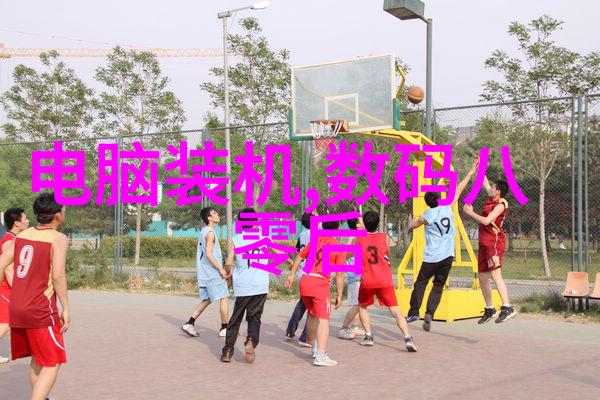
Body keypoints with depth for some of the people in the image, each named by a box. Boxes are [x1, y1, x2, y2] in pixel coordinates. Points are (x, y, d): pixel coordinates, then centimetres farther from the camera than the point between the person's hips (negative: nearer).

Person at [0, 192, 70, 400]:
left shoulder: (23, 234, 8)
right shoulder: (59, 239, -10)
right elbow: (58, 275, -20)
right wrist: (66, 308, -13)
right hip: (41, 310, -7)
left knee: (37, 358, 24)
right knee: (52, 364, 2)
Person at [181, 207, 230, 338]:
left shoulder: (203, 231, 16)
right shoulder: (210, 233, -14)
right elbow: (208, 254, -22)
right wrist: (221, 269, -18)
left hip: (204, 273, 9)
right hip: (213, 273, -9)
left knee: (206, 299, 14)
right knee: (224, 298, 0)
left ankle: (189, 323, 6)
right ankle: (224, 328, 6)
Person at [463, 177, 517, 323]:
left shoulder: (501, 205, -12)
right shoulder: (492, 199, 12)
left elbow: (486, 221, -22)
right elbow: (485, 182, 28)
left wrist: (470, 212, -11)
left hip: (494, 242, -9)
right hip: (484, 243, 9)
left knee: (495, 274, -21)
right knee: (482, 277, 11)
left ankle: (507, 308, -26)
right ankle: (489, 309, 21)